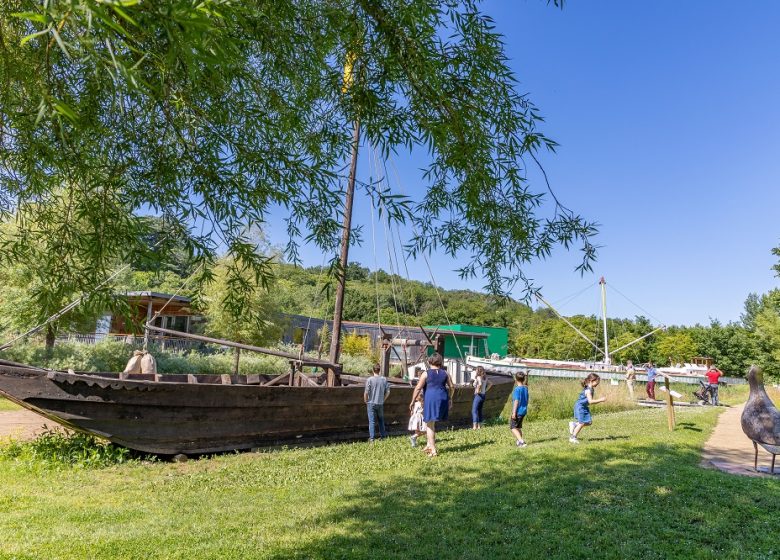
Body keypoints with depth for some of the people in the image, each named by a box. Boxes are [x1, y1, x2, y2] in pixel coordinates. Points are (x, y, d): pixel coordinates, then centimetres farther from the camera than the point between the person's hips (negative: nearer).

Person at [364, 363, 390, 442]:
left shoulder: (370, 379, -14)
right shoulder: (384, 379, -3)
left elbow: (366, 392, -14)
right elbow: (388, 391, 2)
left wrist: (365, 401, 2)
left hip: (371, 403, -3)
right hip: (380, 403, 3)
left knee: (371, 421, 2)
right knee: (381, 419, 19)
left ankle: (371, 438, 3)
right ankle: (383, 434, 28)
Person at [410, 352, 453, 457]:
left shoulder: (426, 373, -5)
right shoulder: (445, 373, 6)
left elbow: (418, 388, -7)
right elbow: (451, 387, 8)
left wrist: (412, 401, 0)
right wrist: (450, 399, 22)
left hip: (430, 400, -5)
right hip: (443, 399, 5)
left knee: (429, 425, 5)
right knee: (431, 423, 22)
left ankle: (433, 450, 2)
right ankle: (429, 444, 23)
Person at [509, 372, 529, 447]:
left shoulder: (517, 389, -17)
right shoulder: (525, 388, 6)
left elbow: (516, 401, -20)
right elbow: (527, 400, 14)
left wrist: (514, 412, -18)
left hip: (518, 411, -8)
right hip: (523, 411, 8)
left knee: (513, 427, -2)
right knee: (518, 427, 22)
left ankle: (521, 441, -14)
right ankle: (519, 441, 32)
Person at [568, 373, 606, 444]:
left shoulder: (592, 389, 7)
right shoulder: (588, 390, -24)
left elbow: (592, 401, 15)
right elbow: (590, 401, -30)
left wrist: (600, 400, 6)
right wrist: (600, 400, -27)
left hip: (585, 407, 9)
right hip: (580, 407, -9)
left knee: (589, 422, 7)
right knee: (582, 423, -5)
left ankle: (574, 424, 20)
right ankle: (573, 438, 7)